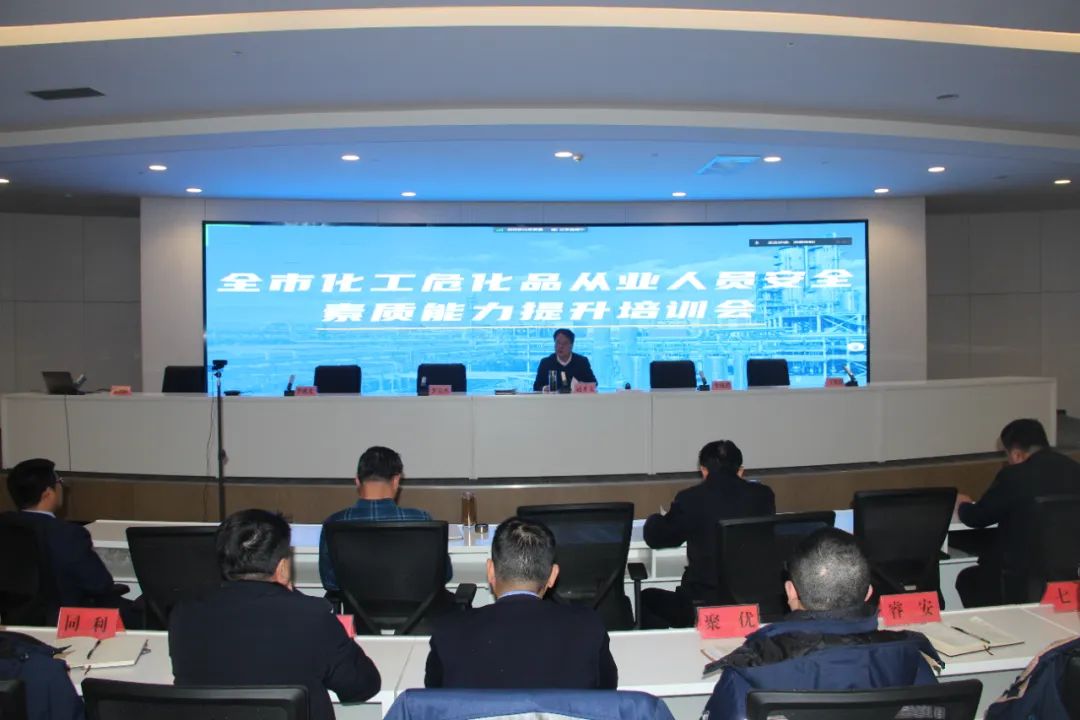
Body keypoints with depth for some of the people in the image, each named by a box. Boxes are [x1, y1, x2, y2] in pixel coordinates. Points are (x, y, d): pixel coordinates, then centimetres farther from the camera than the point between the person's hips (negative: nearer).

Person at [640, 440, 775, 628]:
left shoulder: (689, 499, -10)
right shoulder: (763, 495, -3)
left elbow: (655, 538, 4)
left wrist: (655, 518, 27)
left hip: (701, 606, -4)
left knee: (646, 599, 24)